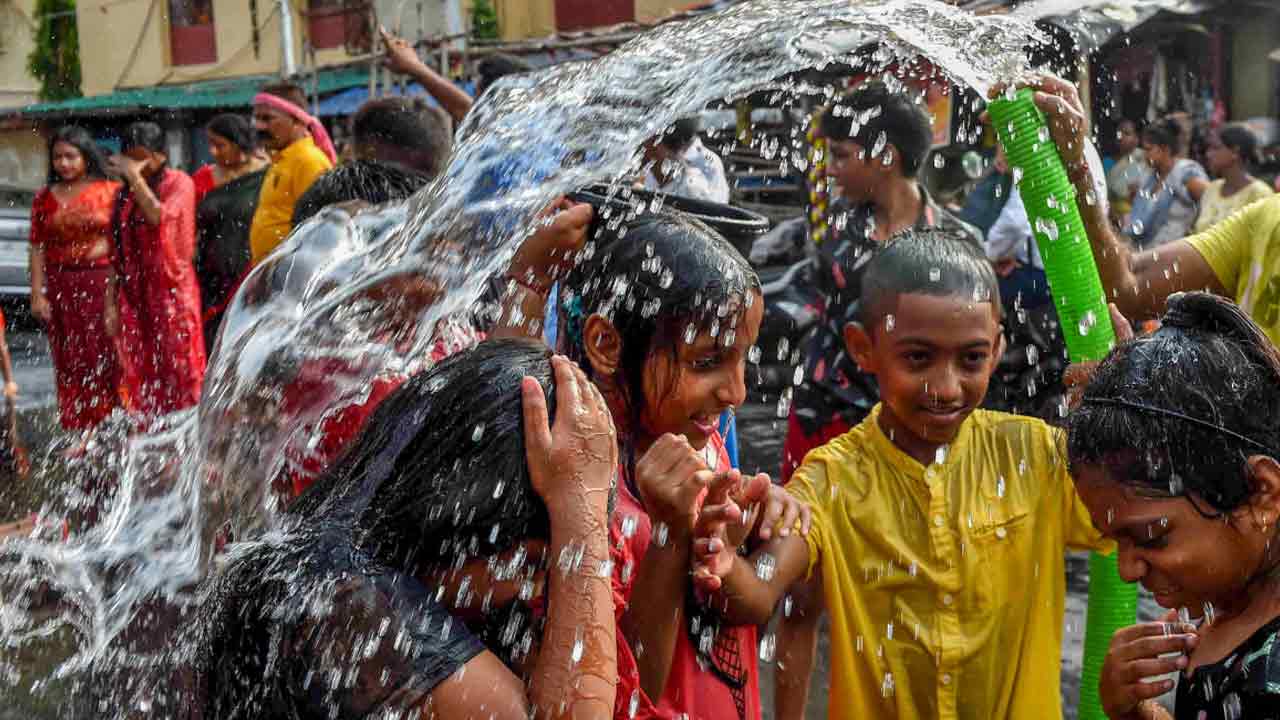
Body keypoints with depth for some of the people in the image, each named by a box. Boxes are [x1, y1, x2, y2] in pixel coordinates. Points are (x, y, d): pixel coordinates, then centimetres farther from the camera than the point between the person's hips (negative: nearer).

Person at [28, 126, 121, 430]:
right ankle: (80, 434, 7)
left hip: (104, 283, -3)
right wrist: (37, 293, -2)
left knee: (108, 359, -4)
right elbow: (37, 247, 6)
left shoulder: (111, 191, 1)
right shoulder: (45, 198, 9)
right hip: (61, 287, 3)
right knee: (70, 362, 2)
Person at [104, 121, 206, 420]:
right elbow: (116, 252, 14)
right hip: (133, 294, 5)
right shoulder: (125, 193, 15)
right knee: (139, 375, 1)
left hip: (172, 290, -5)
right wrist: (110, 302, 9)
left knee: (180, 367, -7)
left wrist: (136, 177, -15)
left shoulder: (178, 182, 0)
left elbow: (159, 216, -21)